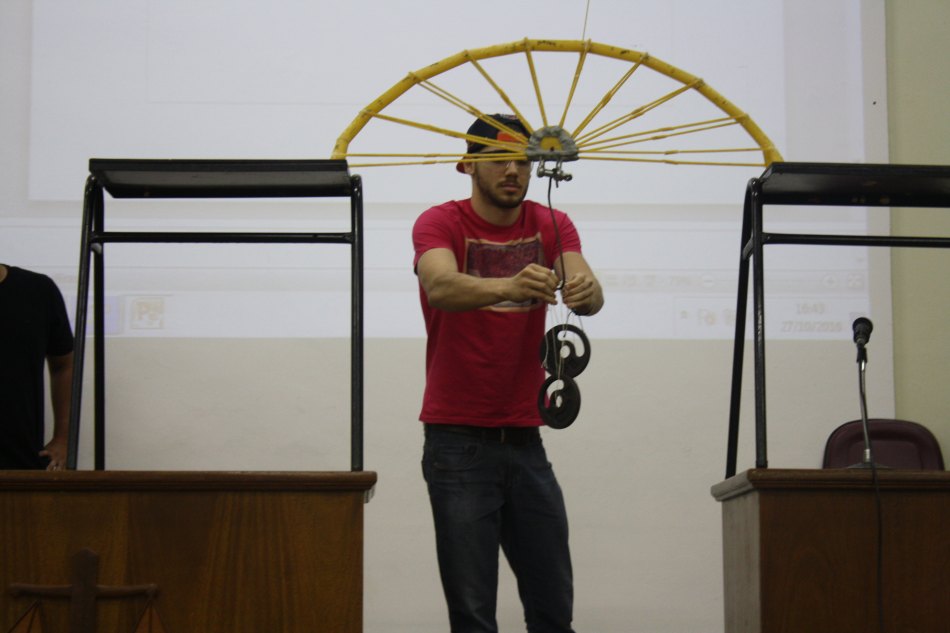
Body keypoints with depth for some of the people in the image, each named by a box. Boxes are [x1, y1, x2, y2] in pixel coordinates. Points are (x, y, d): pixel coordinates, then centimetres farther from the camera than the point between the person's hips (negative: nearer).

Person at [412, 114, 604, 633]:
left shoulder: (550, 225, 7)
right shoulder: (440, 223, -5)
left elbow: (585, 288, -11)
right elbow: (440, 286, -27)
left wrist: (584, 290, -37)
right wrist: (508, 286, -47)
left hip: (525, 439, 4)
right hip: (459, 440, -4)